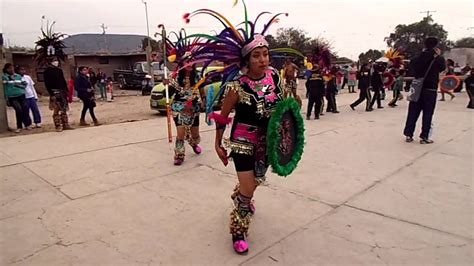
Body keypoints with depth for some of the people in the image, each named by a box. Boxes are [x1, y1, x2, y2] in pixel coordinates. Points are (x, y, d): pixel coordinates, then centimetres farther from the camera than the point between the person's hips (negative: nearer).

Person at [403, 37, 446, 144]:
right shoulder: (438, 59, -6)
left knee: (413, 112, 8)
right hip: (430, 89, -3)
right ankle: (424, 137, 5)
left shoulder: (417, 58, -2)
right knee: (427, 114, 3)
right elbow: (442, 68, 12)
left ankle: (408, 134, 10)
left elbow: (411, 67, 15)